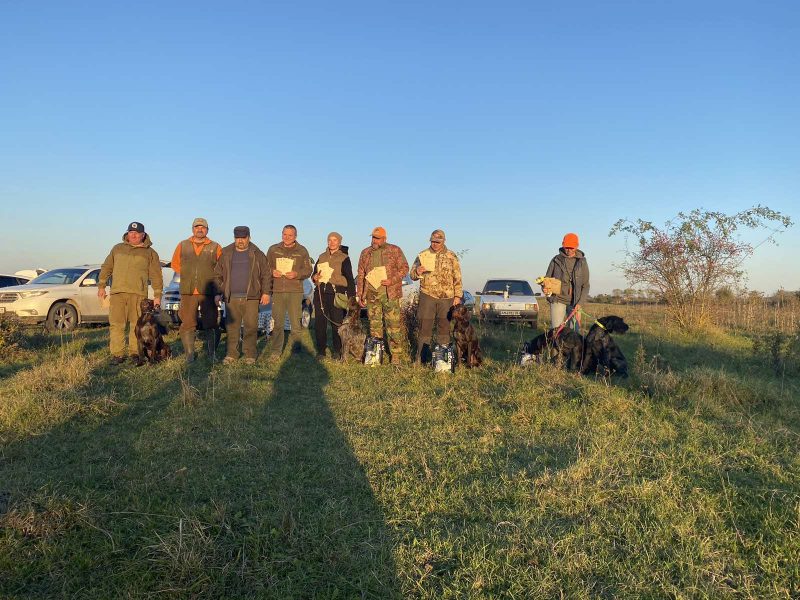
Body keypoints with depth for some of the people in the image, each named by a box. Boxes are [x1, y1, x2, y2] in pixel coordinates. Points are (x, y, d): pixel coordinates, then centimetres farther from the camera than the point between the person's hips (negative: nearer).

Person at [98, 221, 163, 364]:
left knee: (137, 324, -1)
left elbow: (156, 276, 8)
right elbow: (106, 268, 20)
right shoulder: (117, 248, 17)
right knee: (116, 324, -3)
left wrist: (157, 295, 1)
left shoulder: (150, 253, 10)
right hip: (117, 293, 2)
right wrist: (101, 286, 13)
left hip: (138, 294, -2)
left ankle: (135, 352, 7)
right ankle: (117, 354, 1)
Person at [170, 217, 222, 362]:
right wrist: (187, 276, 10)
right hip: (187, 292, 2)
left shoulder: (215, 248, 5)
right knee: (187, 324, 2)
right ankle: (189, 355, 9)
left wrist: (209, 279, 0)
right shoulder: (182, 246, 12)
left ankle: (211, 354, 7)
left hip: (208, 292, -2)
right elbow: (175, 263, 20)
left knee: (211, 324, -1)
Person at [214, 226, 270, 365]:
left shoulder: (257, 254, 6)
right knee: (232, 327, 4)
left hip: (251, 297, -2)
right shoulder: (226, 253, 11)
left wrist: (265, 293, -1)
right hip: (231, 298, 2)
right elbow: (218, 275, 13)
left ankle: (250, 355, 6)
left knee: (251, 326, -2)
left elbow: (265, 274, 6)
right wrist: (218, 293, 5)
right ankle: (231, 354, 11)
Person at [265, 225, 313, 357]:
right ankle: (275, 351, 7)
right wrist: (272, 272, -6)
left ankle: (296, 349, 9)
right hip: (277, 291, 1)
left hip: (295, 291, -1)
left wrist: (297, 274, -11)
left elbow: (308, 270, 7)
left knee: (295, 322, -1)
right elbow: (266, 268, 16)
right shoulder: (273, 249, 12)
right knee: (277, 323, 0)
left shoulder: (302, 251, 9)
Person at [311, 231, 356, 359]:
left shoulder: (344, 258, 3)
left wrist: (352, 297, -7)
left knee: (337, 323, -3)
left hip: (337, 293, -4)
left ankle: (337, 351, 12)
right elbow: (314, 273, 25)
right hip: (321, 293, 4)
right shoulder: (322, 256, 16)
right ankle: (321, 350, 12)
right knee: (319, 323, 2)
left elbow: (349, 279, 0)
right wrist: (315, 277, 0)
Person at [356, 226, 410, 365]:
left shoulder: (395, 250, 1)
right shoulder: (365, 253, 12)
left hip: (390, 294, -4)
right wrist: (360, 295, 10)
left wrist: (392, 280, -13)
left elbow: (404, 268, 1)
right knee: (374, 325, 8)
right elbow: (361, 275, 15)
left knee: (394, 325, -6)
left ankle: (397, 356, -1)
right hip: (371, 295, 4)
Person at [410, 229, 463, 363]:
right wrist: (417, 272, -15)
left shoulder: (451, 256, 7)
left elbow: (457, 278, 7)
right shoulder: (423, 255, 7)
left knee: (444, 326, 7)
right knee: (424, 326, -1)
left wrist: (458, 295, 1)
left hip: (446, 297, 1)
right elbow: (412, 274, 8)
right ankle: (420, 356, 6)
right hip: (427, 295, 0)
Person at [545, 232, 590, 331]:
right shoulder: (556, 260, 5)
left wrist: (580, 303, -8)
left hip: (575, 302, 1)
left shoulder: (582, 262, 6)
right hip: (558, 300, -1)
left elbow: (585, 285, 5)